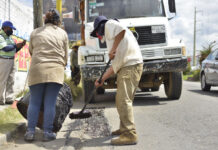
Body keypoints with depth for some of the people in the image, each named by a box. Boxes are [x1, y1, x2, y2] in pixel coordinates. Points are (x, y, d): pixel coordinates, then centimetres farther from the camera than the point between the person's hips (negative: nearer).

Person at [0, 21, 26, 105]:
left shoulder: (9, 37, 19)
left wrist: (21, 45, 4)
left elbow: (14, 50, 20)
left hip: (11, 61, 8)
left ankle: (9, 99, 9)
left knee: (10, 81, 6)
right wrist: (15, 45, -11)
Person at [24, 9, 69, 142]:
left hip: (37, 70, 1)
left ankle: (30, 131, 5)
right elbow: (65, 56, 13)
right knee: (50, 103, 2)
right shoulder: (63, 33, 12)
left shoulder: (35, 32, 13)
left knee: (34, 102, 7)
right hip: (56, 71, -1)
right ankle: (47, 132, 3)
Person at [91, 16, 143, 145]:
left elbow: (122, 29, -21)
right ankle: (124, 128, 33)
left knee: (124, 100, -15)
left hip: (131, 66, -10)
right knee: (121, 100, 19)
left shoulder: (109, 24, 5)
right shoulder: (111, 37, 31)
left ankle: (130, 134, -17)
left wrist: (113, 49, -15)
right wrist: (102, 79, 27)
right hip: (125, 67, 10)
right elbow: (114, 66, 28)